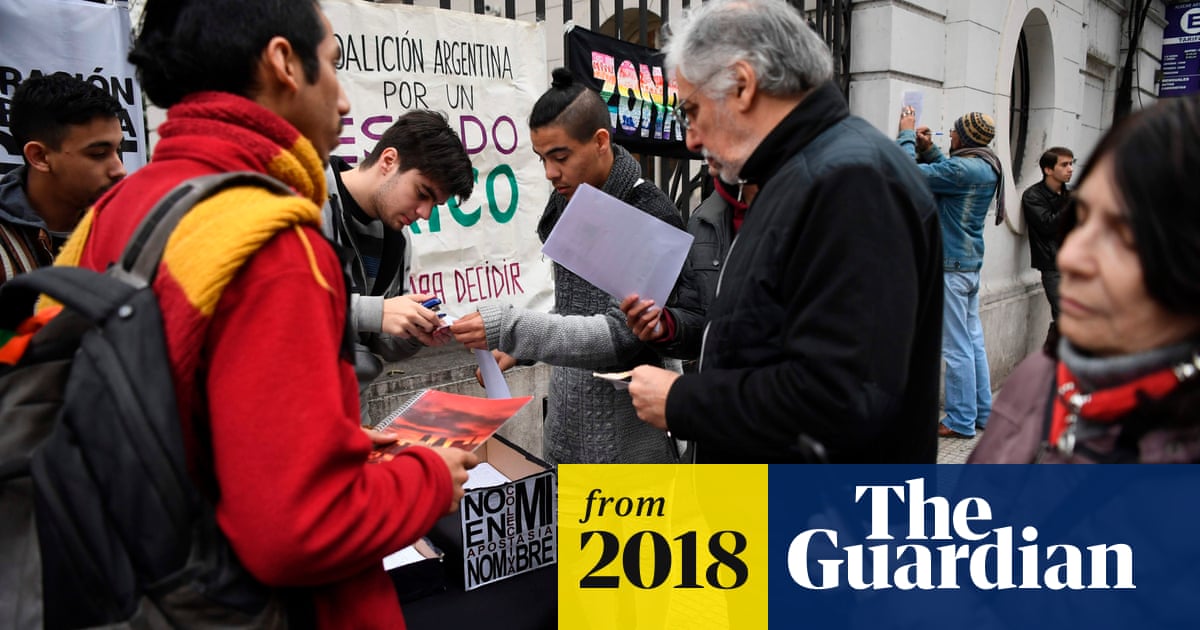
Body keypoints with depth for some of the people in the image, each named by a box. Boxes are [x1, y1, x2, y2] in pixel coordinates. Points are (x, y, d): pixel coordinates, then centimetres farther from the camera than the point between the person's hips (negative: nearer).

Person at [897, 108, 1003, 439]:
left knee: (957, 347, -2)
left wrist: (906, 135, -6)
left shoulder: (964, 168, -20)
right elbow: (946, 172, 23)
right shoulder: (986, 167, 9)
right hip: (971, 262, 10)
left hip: (951, 266, -10)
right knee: (974, 341, 16)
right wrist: (928, 149, 8)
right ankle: (982, 411, 25)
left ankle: (961, 421, 6)